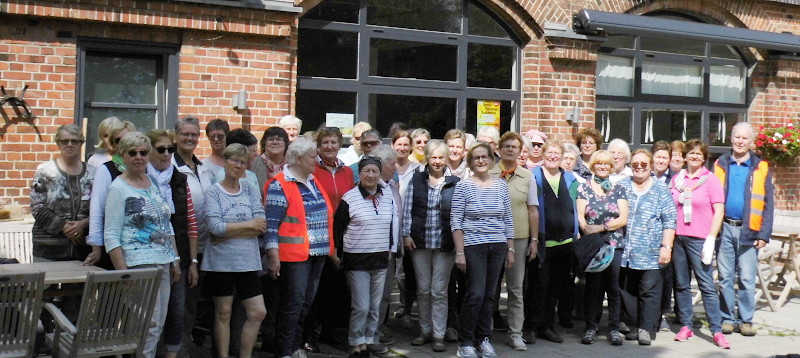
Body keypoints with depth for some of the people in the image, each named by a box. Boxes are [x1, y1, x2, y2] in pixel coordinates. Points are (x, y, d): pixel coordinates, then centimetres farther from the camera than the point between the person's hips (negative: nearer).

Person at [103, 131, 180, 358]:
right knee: (149, 325, -9)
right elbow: (111, 236, -10)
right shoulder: (118, 188, -6)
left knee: (159, 324, 8)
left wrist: (175, 261, 14)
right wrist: (123, 274, -17)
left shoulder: (154, 182, 13)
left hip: (163, 263, 7)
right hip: (139, 264, -7)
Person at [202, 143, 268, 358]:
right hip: (221, 262, -3)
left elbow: (261, 226, -3)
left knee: (258, 312, 2)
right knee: (223, 313, 5)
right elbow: (214, 226, -16)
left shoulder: (250, 190, 8)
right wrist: (249, 224, -10)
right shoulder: (213, 192, -2)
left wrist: (228, 232, -13)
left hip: (248, 260, 4)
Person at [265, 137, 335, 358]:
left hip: (317, 254, 8)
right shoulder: (280, 186, -10)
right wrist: (273, 255, -19)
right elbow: (271, 223, -14)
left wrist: (331, 249, 20)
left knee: (306, 302, 12)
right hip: (293, 255, -8)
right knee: (293, 303, -5)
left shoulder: (313, 182, 15)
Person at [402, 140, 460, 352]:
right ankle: (425, 330, 22)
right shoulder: (416, 181, 5)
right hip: (420, 241, 2)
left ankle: (439, 335, 8)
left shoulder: (455, 183, 0)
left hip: (444, 243, -2)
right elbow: (407, 210, 5)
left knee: (439, 291, 1)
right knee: (423, 289, 10)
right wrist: (406, 235, -2)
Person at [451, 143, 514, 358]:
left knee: (489, 294, 8)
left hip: (498, 246, 4)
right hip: (473, 246, -4)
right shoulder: (463, 186, -3)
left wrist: (510, 249, 9)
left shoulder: (501, 185, 8)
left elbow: (508, 220, 12)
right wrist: (459, 252, -10)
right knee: (476, 294, -8)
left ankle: (484, 338, 20)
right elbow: (456, 221, -5)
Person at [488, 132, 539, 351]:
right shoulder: (489, 174, 0)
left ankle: (515, 333, 15)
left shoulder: (527, 177, 6)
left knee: (516, 288, 7)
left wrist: (534, 240, 3)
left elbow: (533, 210, 7)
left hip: (519, 238, 1)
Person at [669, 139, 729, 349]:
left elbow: (719, 211, -4)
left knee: (706, 285, -5)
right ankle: (685, 326, 16)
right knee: (682, 284, 8)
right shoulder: (677, 179, 11)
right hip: (678, 237, 4)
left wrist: (711, 239, -12)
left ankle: (717, 331, -2)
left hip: (699, 239, -4)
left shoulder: (710, 179, 0)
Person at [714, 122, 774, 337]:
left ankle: (746, 320, 10)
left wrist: (764, 234, -4)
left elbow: (768, 204, 4)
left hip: (748, 231, -1)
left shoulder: (761, 168, 4)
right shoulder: (720, 165, 8)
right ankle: (727, 318, 14)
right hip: (724, 229, 1)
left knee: (747, 279, 0)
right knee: (725, 277, 6)